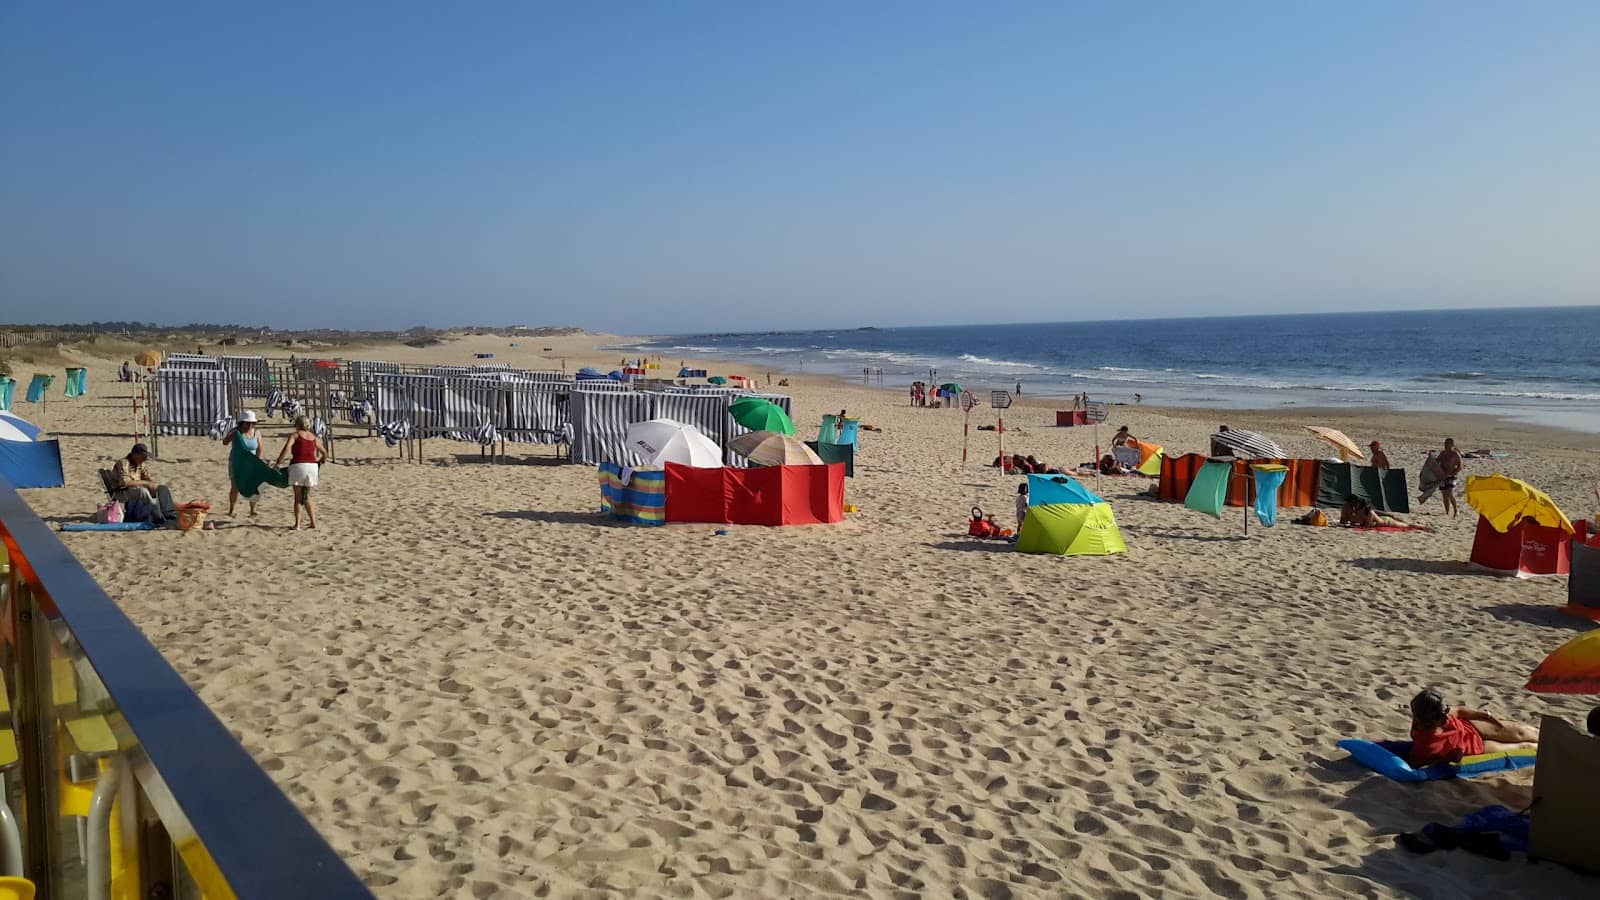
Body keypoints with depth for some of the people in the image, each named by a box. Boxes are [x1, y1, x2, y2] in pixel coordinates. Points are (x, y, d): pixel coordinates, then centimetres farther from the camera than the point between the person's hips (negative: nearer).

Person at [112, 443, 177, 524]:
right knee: (142, 490, -37)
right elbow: (124, 482, -28)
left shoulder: (141, 464, 8)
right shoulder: (123, 463, -17)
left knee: (163, 488, -4)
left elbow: (147, 478, 13)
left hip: (139, 491, 8)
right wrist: (145, 483, -27)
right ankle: (157, 518, -42)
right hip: (122, 493, -8)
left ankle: (169, 514, -17)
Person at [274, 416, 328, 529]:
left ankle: (297, 524, 0)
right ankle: (313, 522, 15)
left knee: (298, 497, 4)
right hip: (312, 466, 4)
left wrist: (278, 462, -11)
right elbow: (324, 453, 26)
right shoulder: (314, 438, 17)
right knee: (307, 497, 18)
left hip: (298, 465, -4)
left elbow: (287, 447, -15)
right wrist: (319, 460, 44)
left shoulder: (295, 435, 3)